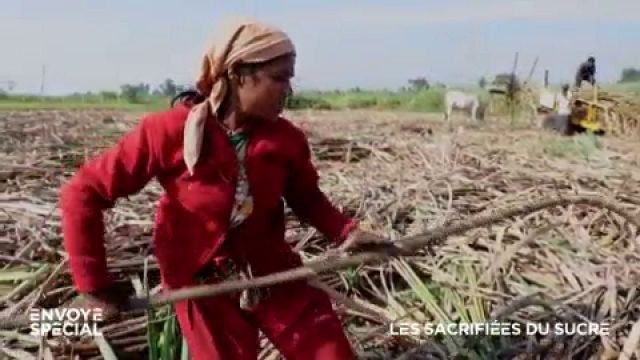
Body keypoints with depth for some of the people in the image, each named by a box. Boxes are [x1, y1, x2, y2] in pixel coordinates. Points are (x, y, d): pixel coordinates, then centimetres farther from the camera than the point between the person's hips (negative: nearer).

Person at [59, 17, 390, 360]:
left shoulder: (285, 138, -9)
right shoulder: (169, 132, -20)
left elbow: (307, 197, 11)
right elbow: (82, 193, -15)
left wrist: (346, 231, -7)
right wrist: (93, 285, -14)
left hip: (273, 274, 4)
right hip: (202, 287, -3)